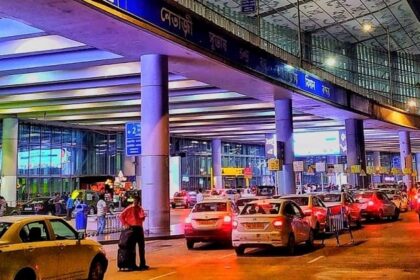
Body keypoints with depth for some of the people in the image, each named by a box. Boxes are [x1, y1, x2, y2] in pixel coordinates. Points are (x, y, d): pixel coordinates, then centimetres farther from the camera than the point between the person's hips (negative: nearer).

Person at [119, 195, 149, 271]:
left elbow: (142, 218, 0)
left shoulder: (140, 209, 10)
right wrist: (125, 224, -16)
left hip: (139, 228, 5)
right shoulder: (129, 209, -4)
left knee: (141, 247, 7)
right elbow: (121, 216, -7)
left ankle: (142, 264, 14)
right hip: (132, 229, -5)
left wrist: (143, 216, -23)